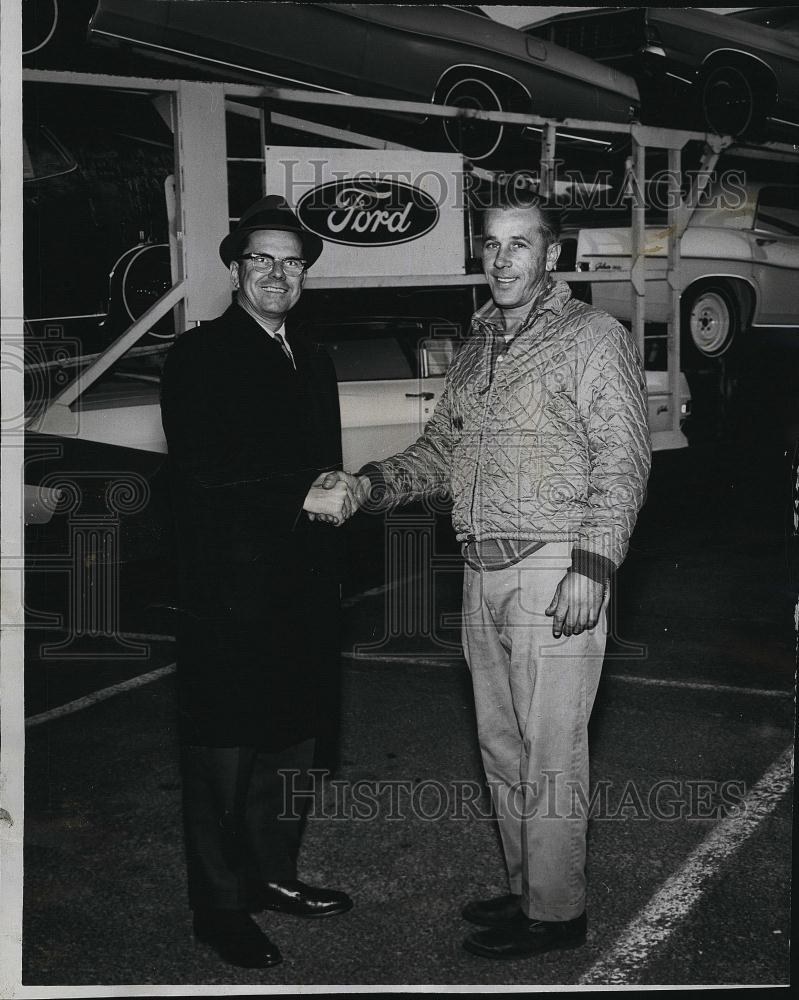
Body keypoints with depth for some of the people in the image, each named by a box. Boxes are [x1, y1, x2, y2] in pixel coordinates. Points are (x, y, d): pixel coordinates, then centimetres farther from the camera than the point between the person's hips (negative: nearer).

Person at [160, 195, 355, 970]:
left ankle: (274, 876, 33)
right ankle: (220, 909, 15)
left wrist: (336, 493, 0)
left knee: (290, 745, 17)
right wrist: (302, 500, -17)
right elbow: (202, 477, -17)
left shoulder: (312, 363, 16)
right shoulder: (198, 356, -8)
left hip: (303, 590, 8)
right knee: (223, 755, 3)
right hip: (231, 594, -8)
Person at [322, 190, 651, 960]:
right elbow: (441, 449, 19)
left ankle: (556, 912, 14)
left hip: (553, 574, -7)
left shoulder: (593, 337, -5)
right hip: (483, 576, 7)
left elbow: (622, 460, -10)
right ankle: (525, 889, 30)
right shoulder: (477, 348, 17)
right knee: (501, 746, 15)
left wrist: (590, 565, -19)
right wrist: (369, 484, 1)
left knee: (550, 751, 0)